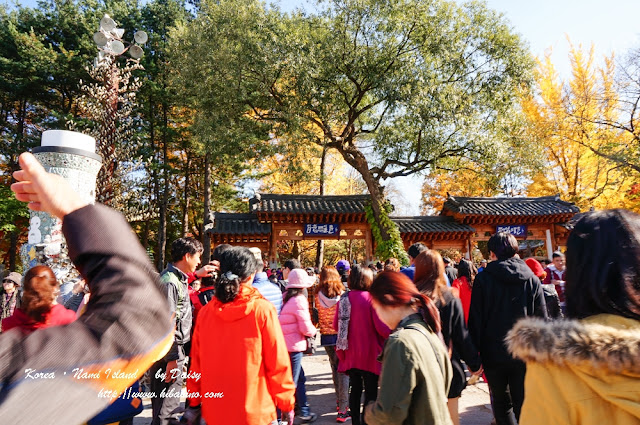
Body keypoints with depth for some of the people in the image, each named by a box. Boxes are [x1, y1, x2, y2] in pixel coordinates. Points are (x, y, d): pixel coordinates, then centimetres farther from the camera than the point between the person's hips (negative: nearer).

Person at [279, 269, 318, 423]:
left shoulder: (284, 297, 5)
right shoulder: (299, 300, -16)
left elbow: (286, 322, 9)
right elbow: (306, 328, -17)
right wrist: (314, 331, 4)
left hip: (282, 344, 7)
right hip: (294, 345, -7)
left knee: (299, 378, 20)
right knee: (291, 382, 6)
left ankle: (304, 412, 32)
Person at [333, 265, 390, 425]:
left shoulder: (344, 299, -2)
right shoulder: (371, 299, -16)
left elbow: (336, 325, 3)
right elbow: (381, 326, -21)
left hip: (350, 354, 5)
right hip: (369, 354, -5)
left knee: (355, 389, 18)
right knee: (371, 391, 8)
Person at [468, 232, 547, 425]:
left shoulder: (483, 279, -8)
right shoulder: (532, 279, 0)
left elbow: (475, 319, -9)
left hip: (494, 353, -2)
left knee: (502, 404, 15)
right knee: (523, 405, 13)